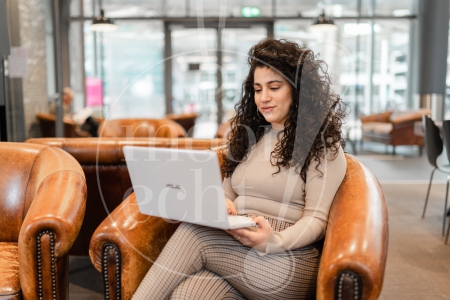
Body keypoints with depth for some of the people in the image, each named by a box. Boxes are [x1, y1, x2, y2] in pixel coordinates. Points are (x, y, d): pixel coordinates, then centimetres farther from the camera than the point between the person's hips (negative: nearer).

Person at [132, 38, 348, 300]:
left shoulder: (323, 146, 1)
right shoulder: (248, 136, 21)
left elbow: (316, 219, -5)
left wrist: (274, 241, -24)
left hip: (287, 262, -4)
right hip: (234, 246, 5)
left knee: (194, 234, -28)